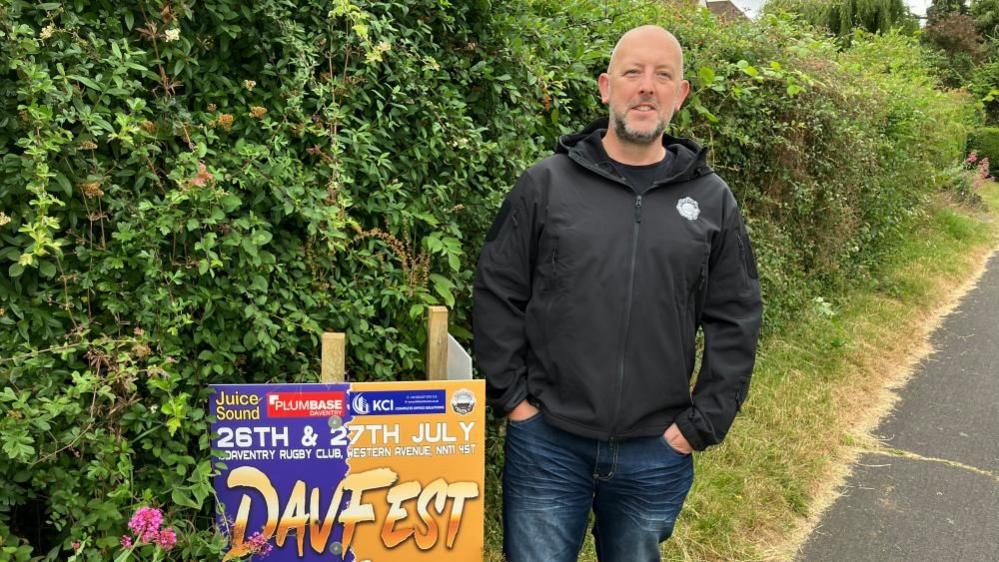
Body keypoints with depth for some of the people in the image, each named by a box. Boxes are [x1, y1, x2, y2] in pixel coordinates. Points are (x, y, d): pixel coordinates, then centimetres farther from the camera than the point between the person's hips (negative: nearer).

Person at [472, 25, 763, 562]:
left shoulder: (712, 200, 3)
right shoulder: (545, 184, -2)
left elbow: (735, 322, 4)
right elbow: (496, 294, 0)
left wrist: (701, 424, -1)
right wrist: (512, 396, -4)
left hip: (656, 453, 2)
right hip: (547, 442, -1)